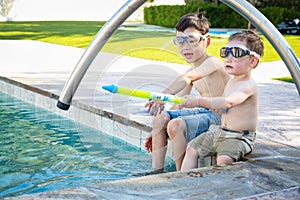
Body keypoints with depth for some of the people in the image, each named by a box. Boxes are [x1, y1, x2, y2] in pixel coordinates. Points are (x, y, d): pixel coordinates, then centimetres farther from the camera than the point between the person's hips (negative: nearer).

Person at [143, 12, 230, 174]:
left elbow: (187, 78, -36)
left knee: (176, 125, -28)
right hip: (203, 112, 9)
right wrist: (156, 132, 13)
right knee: (160, 118, -2)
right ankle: (157, 170, 0)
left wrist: (164, 95, -51)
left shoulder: (213, 63, -15)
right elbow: (177, 103, 15)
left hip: (219, 117, -9)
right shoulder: (193, 71, 13)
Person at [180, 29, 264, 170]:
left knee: (224, 159, -33)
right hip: (220, 131, 9)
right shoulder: (231, 81, 10)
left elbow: (228, 102, -36)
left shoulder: (249, 85, -19)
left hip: (239, 137, -9)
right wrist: (210, 104, -5)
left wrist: (199, 101, -38)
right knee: (192, 148, 6)